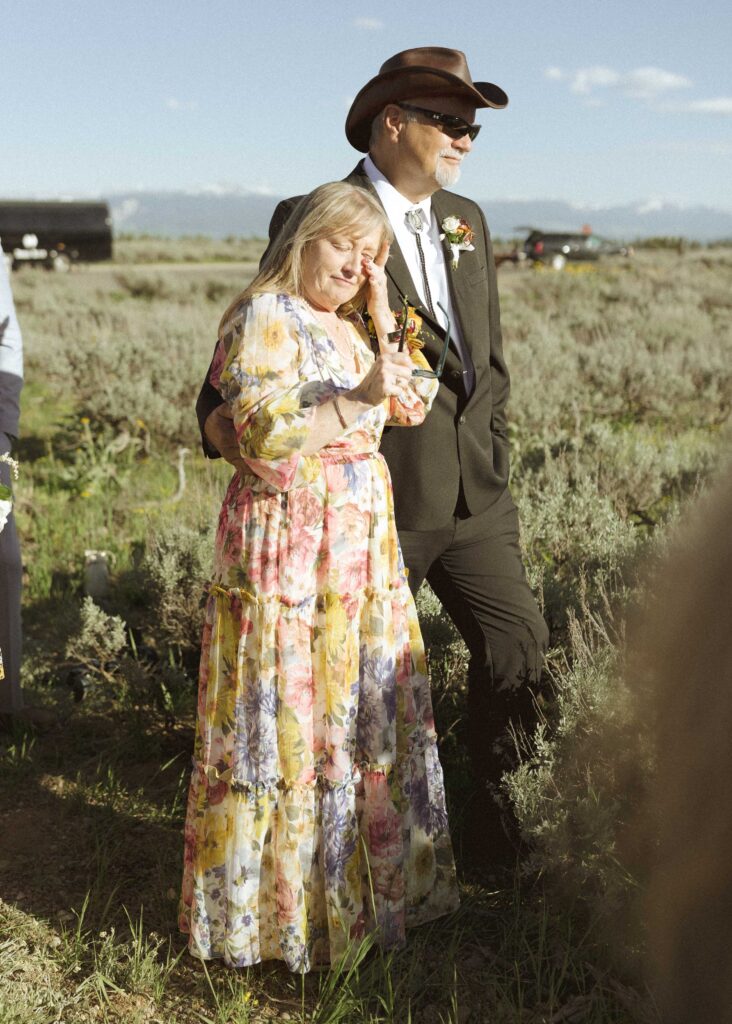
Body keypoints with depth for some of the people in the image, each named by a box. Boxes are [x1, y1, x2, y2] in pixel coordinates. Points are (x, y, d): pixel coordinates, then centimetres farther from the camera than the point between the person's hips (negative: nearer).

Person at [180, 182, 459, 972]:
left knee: (368, 707, 13)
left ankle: (374, 875, 28)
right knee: (287, 716, -2)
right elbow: (263, 436, -19)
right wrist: (358, 398, -28)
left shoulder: (350, 327, 16)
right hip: (287, 540, -8)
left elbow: (415, 405, 12)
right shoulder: (263, 318, -8)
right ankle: (272, 905, 12)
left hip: (362, 542, 8)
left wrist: (383, 321, 7)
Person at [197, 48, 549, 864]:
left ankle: (493, 806, 31)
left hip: (473, 496, 6)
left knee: (518, 645, 8)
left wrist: (494, 463, 15)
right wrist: (221, 412, -29)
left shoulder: (466, 220, 11)